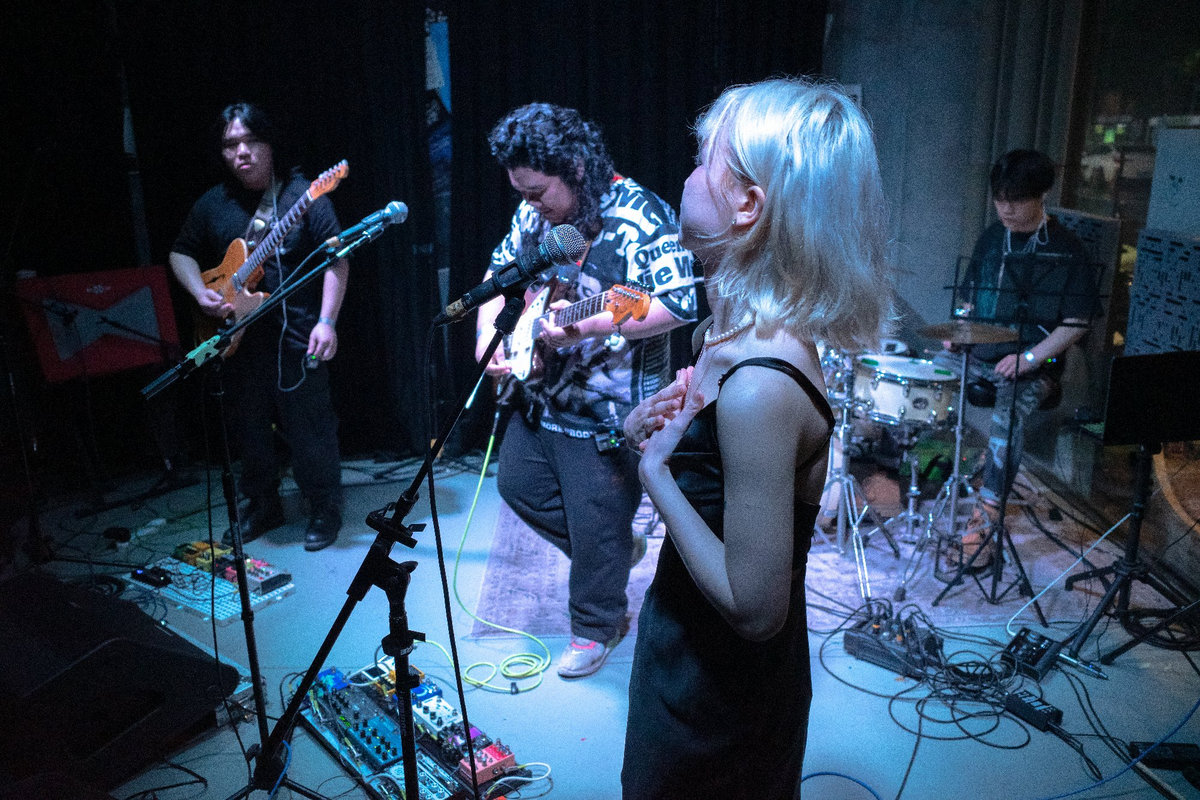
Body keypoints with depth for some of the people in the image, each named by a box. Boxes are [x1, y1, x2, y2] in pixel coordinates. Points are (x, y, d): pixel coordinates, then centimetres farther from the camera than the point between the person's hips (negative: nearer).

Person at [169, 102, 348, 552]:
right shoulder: (212, 205, 9)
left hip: (297, 337, -5)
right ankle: (261, 506, 33)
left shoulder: (303, 195, -6)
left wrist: (326, 321, -17)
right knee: (250, 427, 15)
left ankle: (325, 510, 19)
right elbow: (181, 253, 19)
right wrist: (200, 294, -1)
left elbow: (336, 258, -9)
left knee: (309, 430, 0)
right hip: (239, 338, 5)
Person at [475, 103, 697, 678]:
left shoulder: (640, 216, -19)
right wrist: (487, 334, -3)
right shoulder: (534, 212, 4)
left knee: (598, 529, 4)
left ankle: (597, 626, 31)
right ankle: (616, 548, 39)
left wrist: (588, 325, -34)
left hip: (607, 414, -8)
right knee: (517, 485, 21)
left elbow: (680, 304, -26)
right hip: (539, 397, 8)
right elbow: (499, 276, 15)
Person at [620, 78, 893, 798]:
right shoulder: (749, 330, -4)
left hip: (720, 688, -8)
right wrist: (651, 427, -8)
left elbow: (754, 605, -30)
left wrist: (654, 468, -24)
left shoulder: (759, 385, -33)